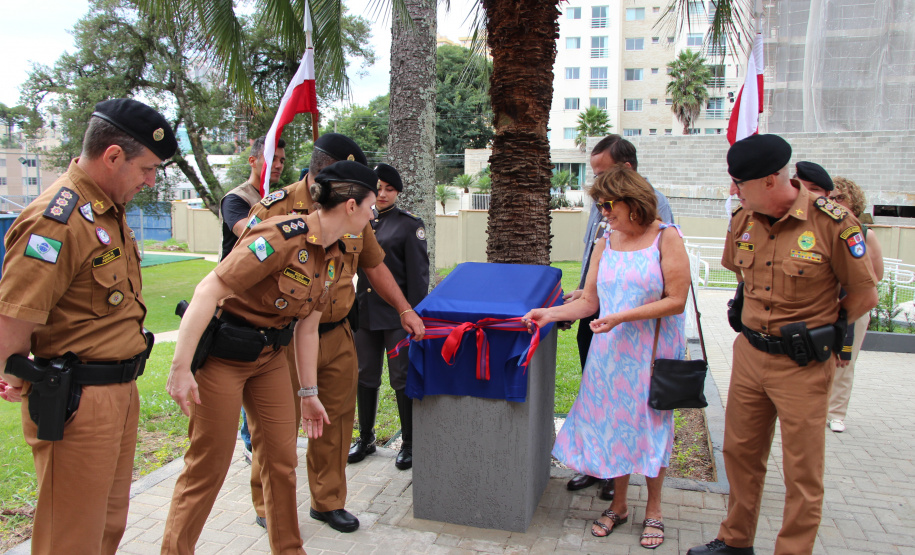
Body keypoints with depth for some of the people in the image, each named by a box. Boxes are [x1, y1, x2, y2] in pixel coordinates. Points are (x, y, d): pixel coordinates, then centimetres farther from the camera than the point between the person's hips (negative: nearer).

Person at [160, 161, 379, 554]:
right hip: (222, 355, -8)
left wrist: (309, 393, 12)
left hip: (270, 357, 8)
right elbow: (208, 291, -27)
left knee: (282, 459, 11)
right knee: (209, 466, 2)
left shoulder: (334, 258, 3)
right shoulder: (283, 237, -25)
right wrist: (180, 368, -29)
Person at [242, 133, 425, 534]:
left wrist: (404, 310, 13)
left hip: (338, 336, 5)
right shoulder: (275, 209, -12)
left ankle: (328, 501, 32)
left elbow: (374, 265, 18)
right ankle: (267, 506, 28)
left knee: (336, 420, 13)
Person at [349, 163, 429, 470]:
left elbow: (418, 274, -8)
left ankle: (410, 444, 17)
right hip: (364, 312, 5)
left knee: (402, 379, 3)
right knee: (365, 376, 14)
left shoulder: (409, 224, -5)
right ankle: (365, 438, 30)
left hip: (396, 314, -5)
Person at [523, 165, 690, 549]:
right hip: (610, 348, 4)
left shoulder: (666, 237, -7)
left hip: (653, 350, -4)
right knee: (613, 422, 8)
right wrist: (550, 314, -9)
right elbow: (589, 301, 5)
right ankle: (618, 504, 27)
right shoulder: (605, 243, 6)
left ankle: (653, 509, 25)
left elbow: (676, 300, -13)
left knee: (650, 425, 5)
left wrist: (622, 317, -20)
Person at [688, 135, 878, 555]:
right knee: (740, 452, 17)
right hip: (749, 354, 6)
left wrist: (818, 329, 4)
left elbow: (865, 295, -6)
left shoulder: (831, 221, -16)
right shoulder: (743, 219, -1)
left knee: (802, 472, 6)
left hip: (803, 366, -5)